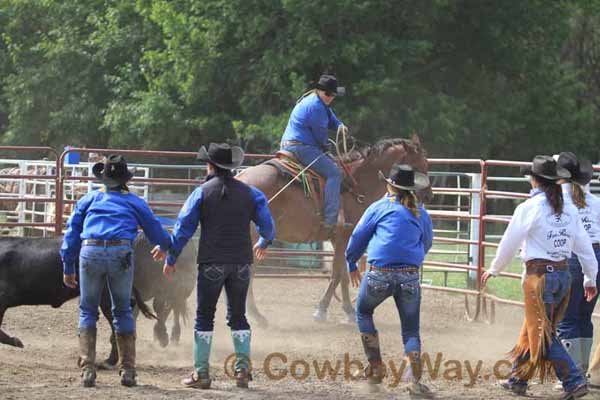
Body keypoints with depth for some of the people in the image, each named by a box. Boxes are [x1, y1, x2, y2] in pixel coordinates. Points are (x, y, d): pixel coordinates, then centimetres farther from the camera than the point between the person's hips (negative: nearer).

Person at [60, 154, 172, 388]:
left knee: (88, 311, 11)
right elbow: (156, 233, 28)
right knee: (123, 311, 14)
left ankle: (88, 370, 0)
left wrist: (68, 269, 23)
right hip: (121, 254, 0)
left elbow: (71, 234, 19)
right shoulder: (134, 202, 20)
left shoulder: (89, 200, 22)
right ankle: (127, 371, 10)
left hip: (90, 253, 0)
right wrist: (170, 246, 50)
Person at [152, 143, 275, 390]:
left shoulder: (201, 193, -4)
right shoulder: (249, 193, 4)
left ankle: (201, 373, 2)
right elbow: (267, 225, 11)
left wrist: (170, 259, 7)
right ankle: (243, 367, 5)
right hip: (241, 263, 3)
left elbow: (183, 229, -2)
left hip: (211, 263, -3)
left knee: (204, 316, 4)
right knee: (238, 316, 13)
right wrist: (264, 243, 34)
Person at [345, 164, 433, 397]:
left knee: (363, 313, 24)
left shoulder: (379, 208, 5)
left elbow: (357, 238, 10)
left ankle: (375, 366, 19)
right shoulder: (421, 214, 12)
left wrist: (352, 265, 26)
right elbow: (427, 244, 25)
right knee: (411, 329, 9)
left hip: (379, 274, -2)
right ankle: (416, 382, -6)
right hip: (410, 277, 2)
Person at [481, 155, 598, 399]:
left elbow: (510, 242, -3)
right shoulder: (569, 210, 6)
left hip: (539, 276, -7)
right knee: (533, 330, 19)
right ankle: (518, 379, 28)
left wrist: (494, 270, 12)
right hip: (563, 275, 7)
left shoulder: (530, 208, -10)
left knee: (544, 335, -3)